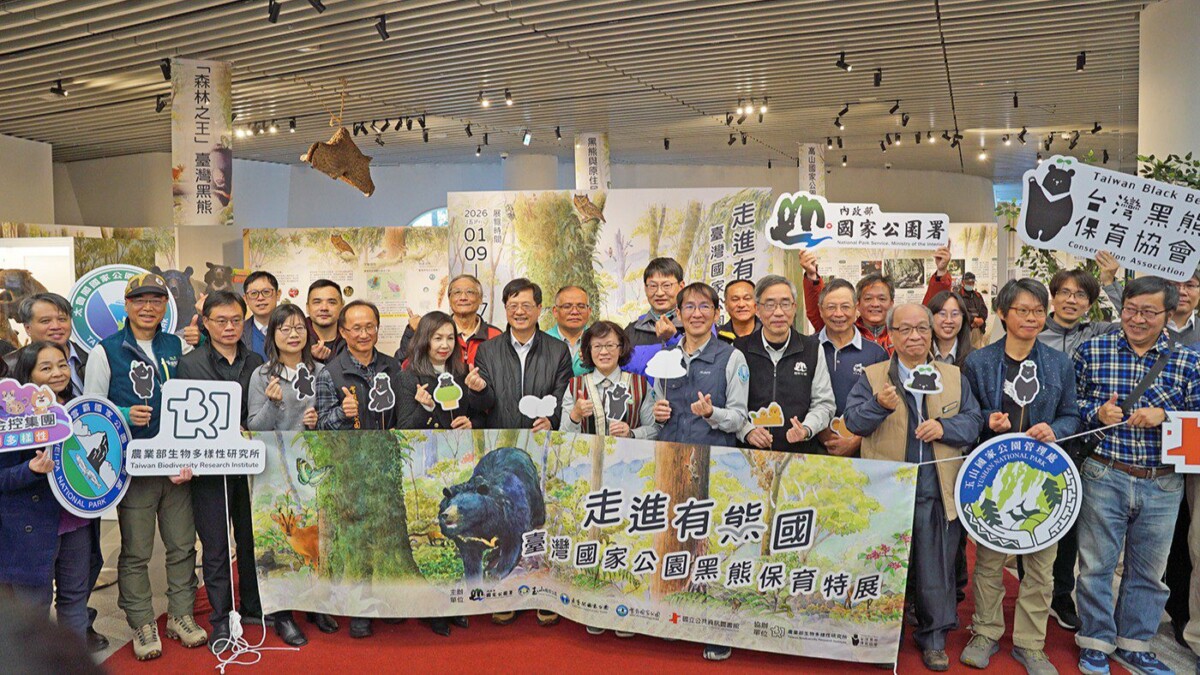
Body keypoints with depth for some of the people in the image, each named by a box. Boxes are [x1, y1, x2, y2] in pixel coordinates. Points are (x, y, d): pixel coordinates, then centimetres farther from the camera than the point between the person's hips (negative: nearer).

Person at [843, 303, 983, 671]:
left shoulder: (954, 377, 10)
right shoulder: (871, 376, 3)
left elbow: (973, 421, 6)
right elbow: (853, 420, -7)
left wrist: (943, 428, -12)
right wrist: (879, 405, -26)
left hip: (937, 492, 1)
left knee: (935, 568, 8)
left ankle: (933, 638, 26)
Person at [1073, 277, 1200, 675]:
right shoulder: (1092, 351, -1)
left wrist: (1162, 415, -15)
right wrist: (1096, 412, -15)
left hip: (1163, 484, 2)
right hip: (1104, 477, -2)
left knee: (1148, 571, 15)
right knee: (1096, 565, 7)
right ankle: (1096, 642, 25)